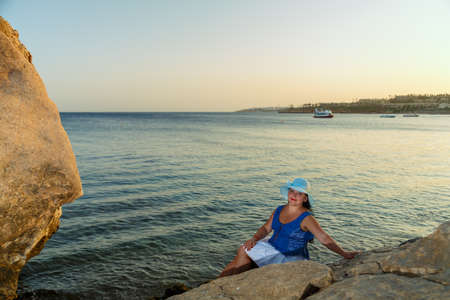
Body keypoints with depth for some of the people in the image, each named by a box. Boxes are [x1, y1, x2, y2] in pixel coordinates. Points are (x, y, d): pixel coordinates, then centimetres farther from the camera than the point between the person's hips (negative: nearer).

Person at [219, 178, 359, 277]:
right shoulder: (279, 210, 5)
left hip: (290, 259, -6)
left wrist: (344, 254, -25)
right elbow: (266, 228, 10)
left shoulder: (306, 218, -15)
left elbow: (324, 239, -18)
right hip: (273, 249, 6)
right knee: (244, 249, -12)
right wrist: (254, 239, -8)